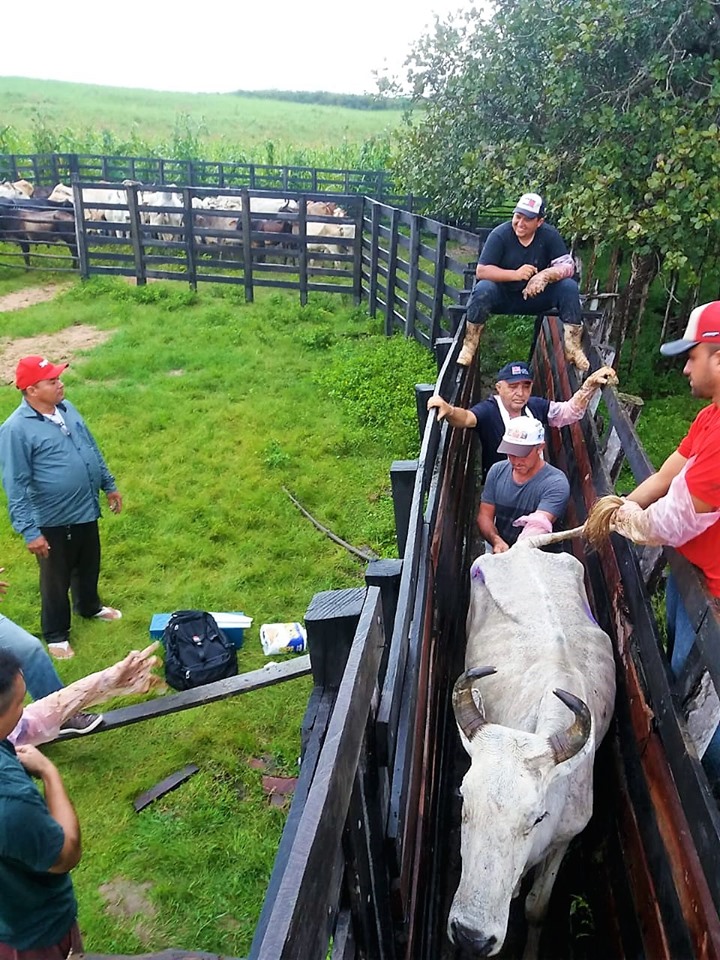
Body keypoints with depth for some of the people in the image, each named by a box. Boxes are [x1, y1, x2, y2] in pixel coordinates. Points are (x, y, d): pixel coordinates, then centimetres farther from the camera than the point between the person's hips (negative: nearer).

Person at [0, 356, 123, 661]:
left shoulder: (66, 407, -1)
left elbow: (92, 449, 12)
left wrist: (109, 485, 16)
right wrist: (29, 531, -21)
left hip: (86, 510, 7)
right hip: (53, 521, -6)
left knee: (89, 566, 26)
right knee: (57, 579, 13)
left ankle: (89, 606, 52)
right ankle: (56, 634, 34)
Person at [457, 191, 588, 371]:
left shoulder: (549, 235, -8)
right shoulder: (500, 234, -14)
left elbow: (568, 266, -15)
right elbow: (481, 271, -20)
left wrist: (546, 275, -37)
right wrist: (515, 274, -33)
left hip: (536, 297, 2)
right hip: (503, 296, -2)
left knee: (569, 287, -21)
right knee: (483, 289, -33)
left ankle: (572, 348, -14)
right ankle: (469, 346, -21)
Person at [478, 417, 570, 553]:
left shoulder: (556, 483, -14)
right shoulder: (497, 470, 2)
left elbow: (538, 526, -26)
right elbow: (484, 515, 4)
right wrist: (497, 541, -17)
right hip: (497, 552, 3)